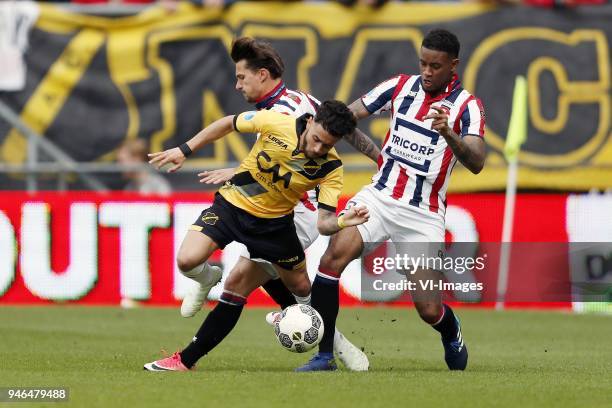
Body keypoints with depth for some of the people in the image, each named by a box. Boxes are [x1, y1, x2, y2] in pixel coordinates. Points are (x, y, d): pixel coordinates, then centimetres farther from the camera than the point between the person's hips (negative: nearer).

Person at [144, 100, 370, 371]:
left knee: (302, 289, 7)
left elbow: (323, 223, -24)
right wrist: (184, 150, -7)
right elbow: (228, 124, -6)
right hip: (232, 204, -1)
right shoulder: (276, 123, -23)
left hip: (275, 223, 1)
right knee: (187, 261, -23)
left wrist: (343, 222, -47)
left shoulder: (331, 168, -20)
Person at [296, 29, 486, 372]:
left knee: (429, 311, -6)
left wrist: (448, 134, -39)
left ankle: (452, 332, 33)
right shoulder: (401, 86, 4)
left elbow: (476, 163, -23)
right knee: (335, 254, -24)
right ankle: (324, 355, -17)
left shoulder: (467, 106, -8)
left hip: (423, 214, -3)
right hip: (379, 196, 3)